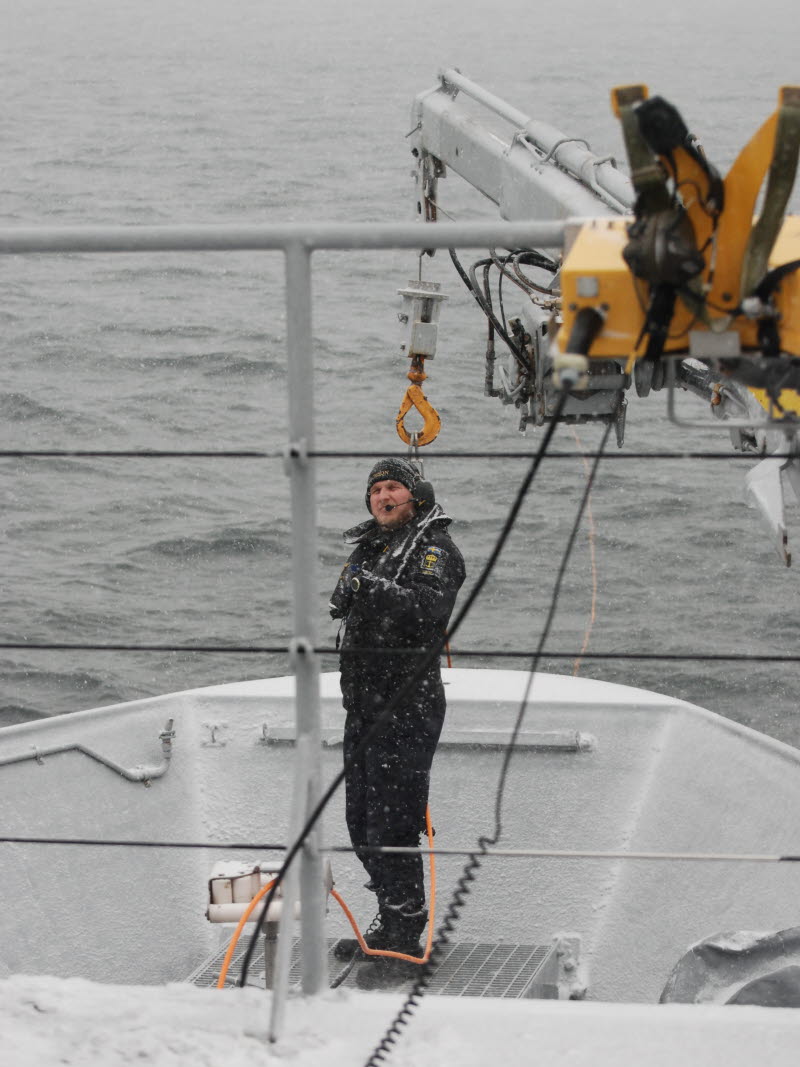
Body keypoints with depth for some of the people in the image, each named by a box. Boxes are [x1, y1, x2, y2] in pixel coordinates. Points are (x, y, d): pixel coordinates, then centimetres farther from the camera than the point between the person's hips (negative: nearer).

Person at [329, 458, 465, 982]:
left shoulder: (434, 548, -6)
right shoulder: (368, 549, 20)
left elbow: (430, 609, -23)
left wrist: (376, 590, -32)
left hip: (407, 703, -9)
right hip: (364, 702, 9)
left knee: (391, 818, -11)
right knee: (362, 817, 11)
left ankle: (405, 929, -5)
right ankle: (393, 921, 20)